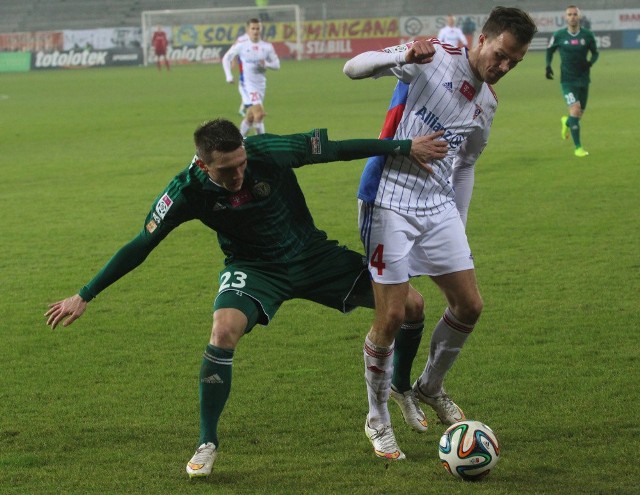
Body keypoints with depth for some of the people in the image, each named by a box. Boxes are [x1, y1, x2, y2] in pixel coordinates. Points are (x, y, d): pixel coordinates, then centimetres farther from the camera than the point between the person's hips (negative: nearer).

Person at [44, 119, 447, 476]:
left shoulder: (269, 152, -27)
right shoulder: (187, 192, -25)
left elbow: (339, 148, -16)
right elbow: (140, 247, -16)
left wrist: (406, 148, -13)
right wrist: (84, 297, -15)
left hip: (311, 253, 2)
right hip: (254, 268, -2)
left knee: (411, 303, -4)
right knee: (224, 330, -33)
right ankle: (208, 443, -14)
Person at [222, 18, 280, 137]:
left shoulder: (267, 47, 4)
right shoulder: (241, 46, -4)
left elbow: (276, 64, 9)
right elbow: (226, 58, 8)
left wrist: (266, 64, -13)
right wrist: (229, 76, -1)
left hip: (260, 86, 5)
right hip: (247, 85, -5)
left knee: (250, 117, 13)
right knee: (259, 114, -20)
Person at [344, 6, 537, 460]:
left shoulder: (487, 104, 11)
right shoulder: (433, 59, -10)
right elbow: (353, 68, -18)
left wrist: (460, 228, 20)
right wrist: (404, 57, -37)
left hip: (440, 208, 7)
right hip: (390, 205, -7)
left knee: (469, 306, 6)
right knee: (392, 316, -7)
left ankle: (429, 388, 31)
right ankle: (378, 419, 13)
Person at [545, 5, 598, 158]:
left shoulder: (587, 35, -2)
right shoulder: (559, 35, -4)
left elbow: (595, 52, 9)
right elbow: (550, 50, 13)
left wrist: (590, 62, -12)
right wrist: (548, 65, -4)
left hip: (583, 79, 3)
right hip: (567, 80, -3)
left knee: (579, 114, 10)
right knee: (575, 109, -18)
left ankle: (566, 122, 49)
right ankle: (577, 147, -10)